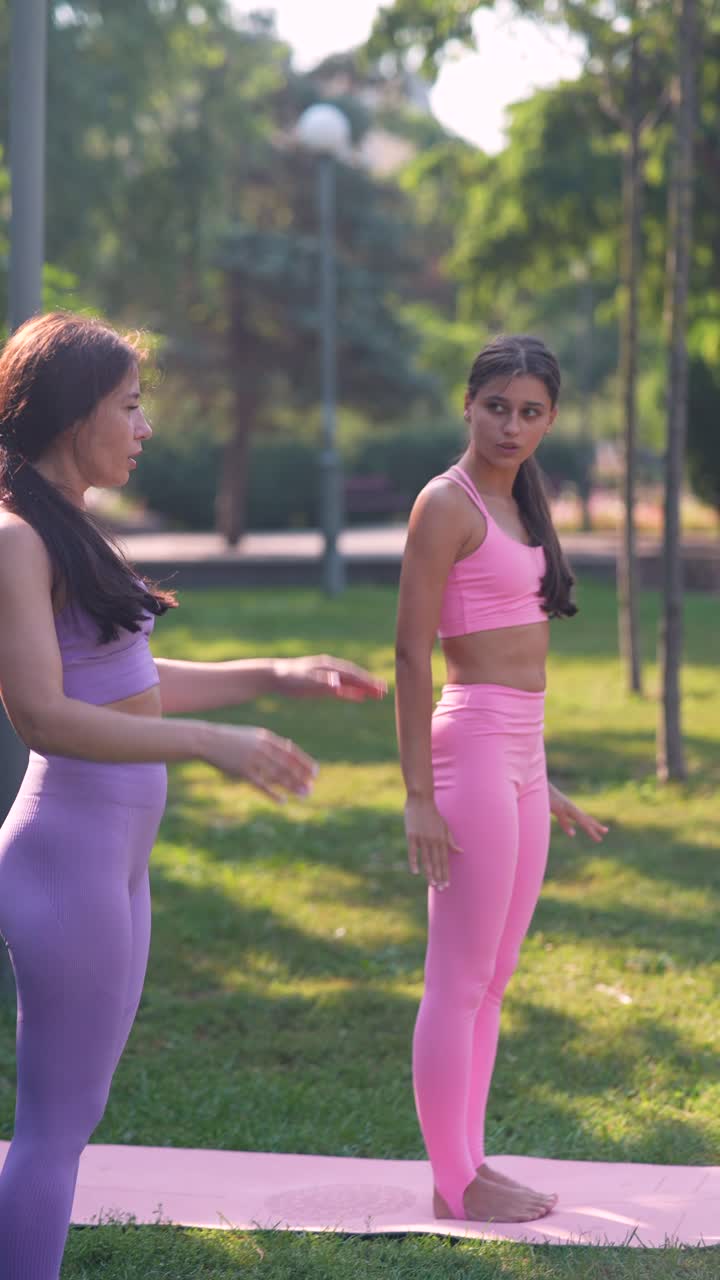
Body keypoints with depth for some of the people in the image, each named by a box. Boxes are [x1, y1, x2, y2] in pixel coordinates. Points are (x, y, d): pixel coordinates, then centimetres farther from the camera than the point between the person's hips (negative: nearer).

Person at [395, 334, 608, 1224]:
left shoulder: (517, 505, 16)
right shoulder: (447, 504, -10)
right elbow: (412, 655, -14)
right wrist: (418, 796, -18)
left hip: (521, 753, 9)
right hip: (473, 746, -9)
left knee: (492, 979, 13)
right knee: (459, 979, -2)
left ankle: (469, 1164, 21)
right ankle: (454, 1182, 5)